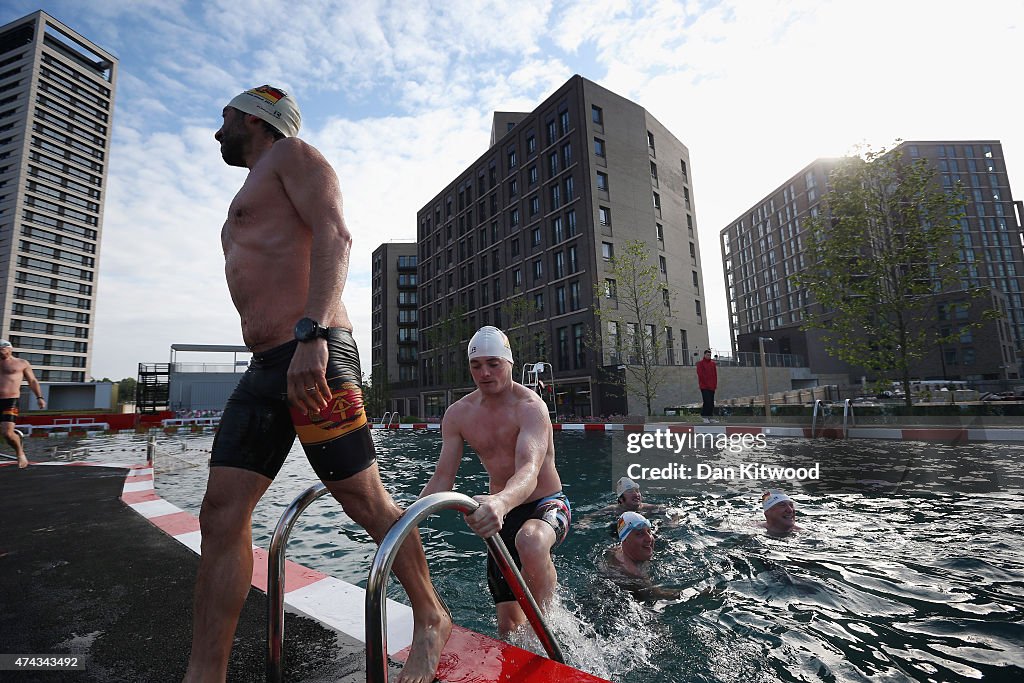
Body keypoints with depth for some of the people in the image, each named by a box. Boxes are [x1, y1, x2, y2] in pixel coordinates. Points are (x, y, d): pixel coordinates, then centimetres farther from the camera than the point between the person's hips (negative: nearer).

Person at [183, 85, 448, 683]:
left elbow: (335, 236, -13)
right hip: (266, 367, 10)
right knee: (222, 514, 3)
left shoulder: (292, 153, 7)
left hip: (313, 357, -10)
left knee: (367, 502, -2)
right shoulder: (254, 193, 34)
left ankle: (432, 621, 18)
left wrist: (311, 336, -26)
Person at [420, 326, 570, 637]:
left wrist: (501, 501, -60)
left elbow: (529, 471, -39)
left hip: (547, 505, -4)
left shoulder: (530, 407, -23)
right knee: (508, 627, 8)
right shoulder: (458, 413, -6)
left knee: (530, 542, -40)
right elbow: (442, 477, -6)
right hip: (502, 514, 5)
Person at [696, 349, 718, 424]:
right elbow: (700, 374, -8)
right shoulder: (700, 363, -1)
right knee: (707, 401, -12)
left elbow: (715, 374, 13)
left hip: (712, 386, 6)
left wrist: (716, 384, 5)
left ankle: (710, 417, 15)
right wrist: (704, 383, -13)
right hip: (704, 386, -6)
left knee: (711, 402, 8)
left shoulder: (713, 363, 14)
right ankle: (705, 417, -5)